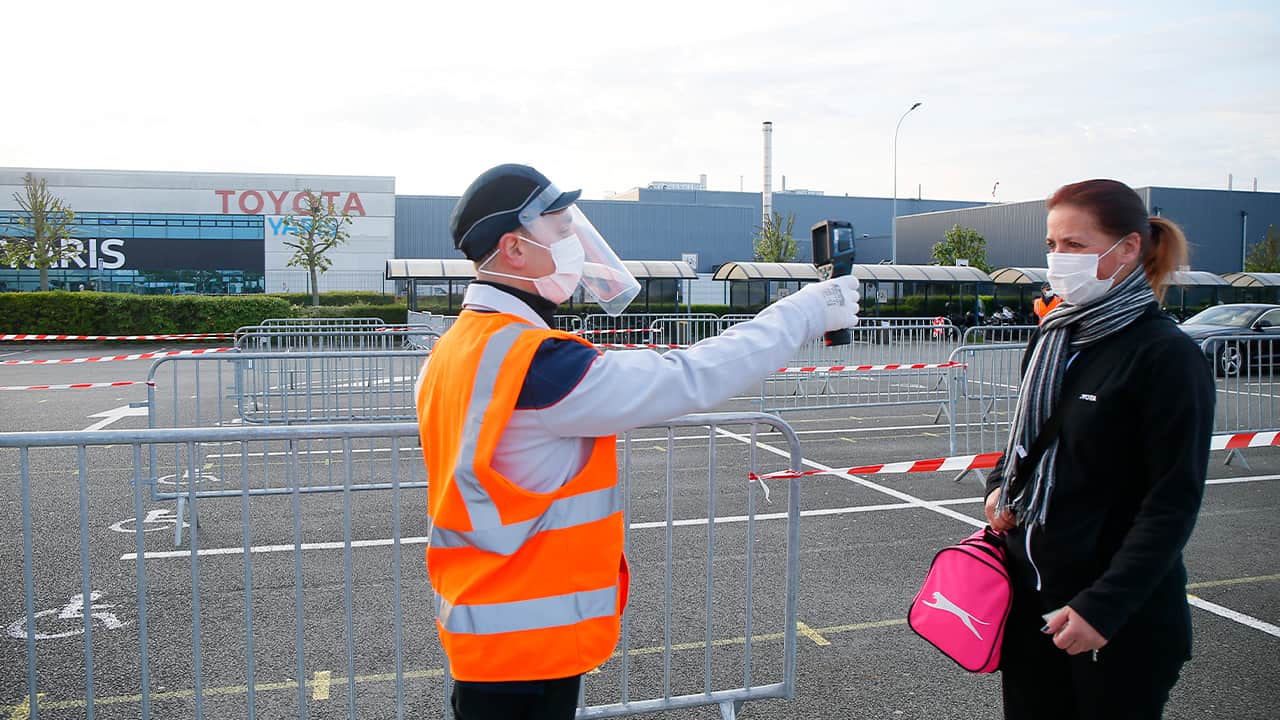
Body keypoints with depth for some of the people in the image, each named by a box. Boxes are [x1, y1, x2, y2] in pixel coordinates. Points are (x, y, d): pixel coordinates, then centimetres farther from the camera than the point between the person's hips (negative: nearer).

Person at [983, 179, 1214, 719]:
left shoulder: (1168, 356, -14)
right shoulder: (1051, 339, 6)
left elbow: (1173, 502, -16)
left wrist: (1104, 606, -21)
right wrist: (1000, 487, 0)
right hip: (1030, 594, 6)